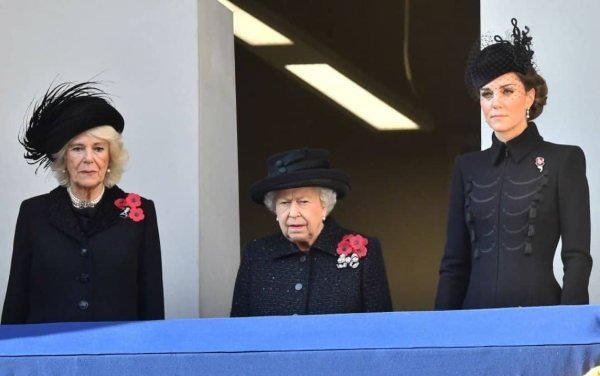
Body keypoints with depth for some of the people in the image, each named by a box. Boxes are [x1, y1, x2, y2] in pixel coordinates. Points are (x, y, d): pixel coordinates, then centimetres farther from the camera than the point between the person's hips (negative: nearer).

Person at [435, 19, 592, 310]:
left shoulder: (564, 160, 0)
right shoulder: (467, 166, 12)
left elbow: (577, 257, -5)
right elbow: (454, 261, 11)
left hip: (538, 310, -3)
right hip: (477, 311, 4)